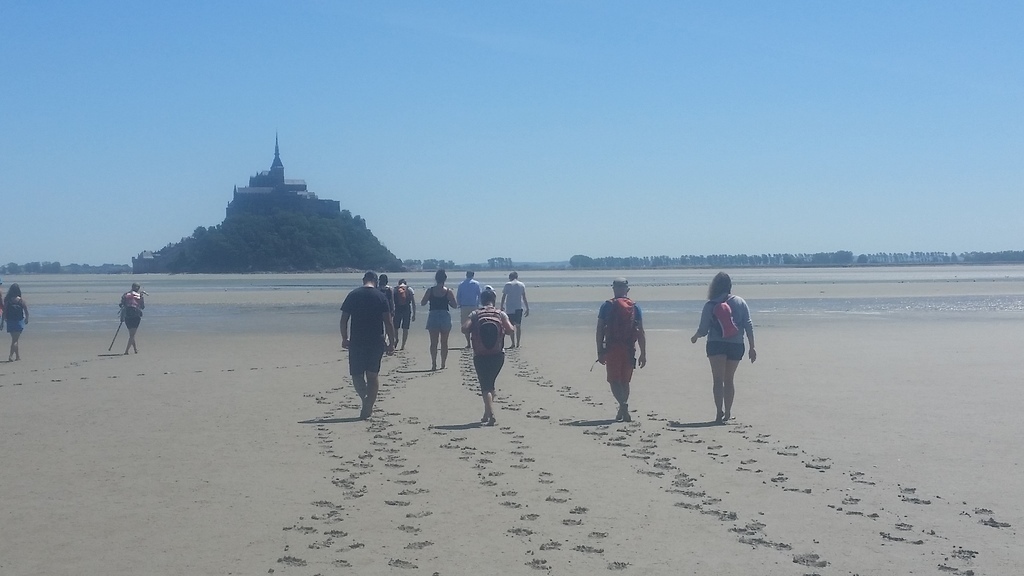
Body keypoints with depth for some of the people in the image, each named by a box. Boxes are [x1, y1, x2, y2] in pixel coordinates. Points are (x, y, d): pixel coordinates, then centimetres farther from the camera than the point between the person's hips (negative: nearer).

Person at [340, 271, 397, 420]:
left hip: (356, 342, 0)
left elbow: (344, 320, 1)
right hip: (376, 341, 0)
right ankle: (368, 407, 7)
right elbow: (388, 322, -5)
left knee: (357, 374, 8)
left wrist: (344, 339, 12)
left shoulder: (353, 295, 0)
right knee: (373, 375, 12)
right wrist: (391, 343, 2)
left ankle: (366, 400, -18)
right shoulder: (381, 296, -2)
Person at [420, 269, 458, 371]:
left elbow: (422, 303, 0)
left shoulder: (430, 290, -4)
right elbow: (455, 305, -3)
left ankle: (434, 364, -2)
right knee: (444, 342, 10)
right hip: (445, 317, 0)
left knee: (433, 342, 5)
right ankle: (443, 364, 10)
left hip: (433, 316, 0)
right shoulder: (448, 291, -5)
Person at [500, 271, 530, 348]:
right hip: (519, 308, 2)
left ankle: (513, 343, -7)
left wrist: (501, 307, 6)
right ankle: (518, 343, 5)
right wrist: (527, 308, 8)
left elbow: (503, 297, -1)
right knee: (518, 325, 8)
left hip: (509, 308, -2)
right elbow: (524, 298, 5)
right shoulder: (522, 285, 6)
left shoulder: (507, 285, -1)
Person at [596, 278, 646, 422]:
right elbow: (641, 333, 3)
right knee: (625, 381, 15)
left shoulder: (607, 306, 0)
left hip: (612, 349, -3)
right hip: (629, 350, 3)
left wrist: (600, 352, 1)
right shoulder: (635, 307, 5)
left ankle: (623, 404, -24)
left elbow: (599, 331, -3)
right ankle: (623, 412, 20)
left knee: (614, 380, 0)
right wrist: (643, 354, 5)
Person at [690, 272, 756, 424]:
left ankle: (719, 411, -22)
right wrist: (752, 348, 4)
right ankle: (727, 413, 18)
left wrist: (694, 337, 22)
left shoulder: (710, 305, -2)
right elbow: (749, 326, 0)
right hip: (736, 346, 3)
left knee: (718, 380, -6)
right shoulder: (740, 302, 3)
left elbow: (703, 330, 0)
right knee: (729, 380, 15)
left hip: (716, 345, -3)